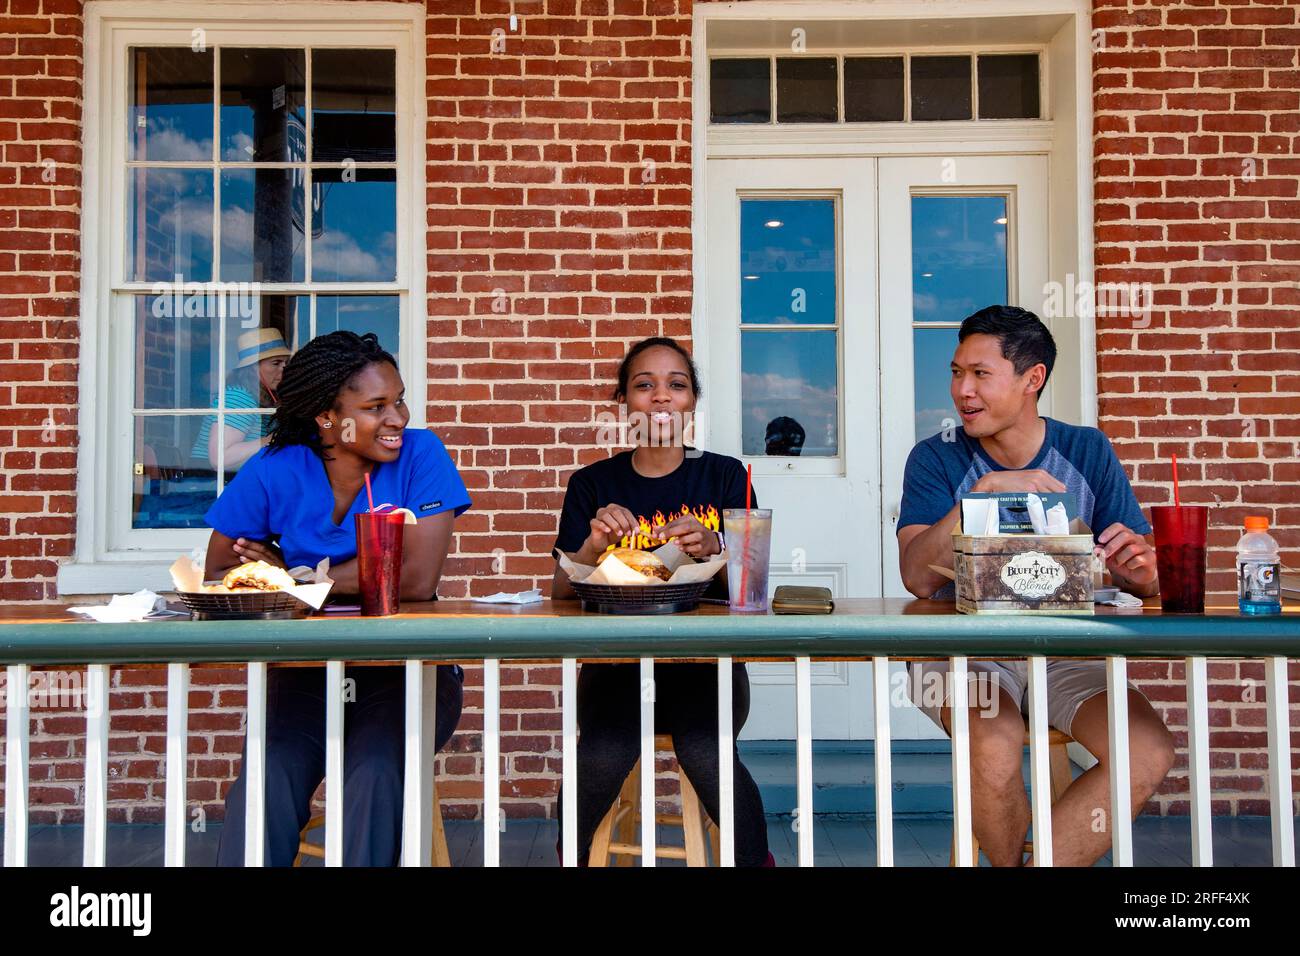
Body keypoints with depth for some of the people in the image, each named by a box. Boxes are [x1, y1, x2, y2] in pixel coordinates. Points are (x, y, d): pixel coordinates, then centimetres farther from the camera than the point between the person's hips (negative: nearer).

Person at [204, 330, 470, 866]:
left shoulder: (420, 455, -7)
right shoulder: (275, 472, -1)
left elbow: (418, 578, -17)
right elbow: (219, 576, 3)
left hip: (408, 667, -1)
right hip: (309, 671, 2)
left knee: (375, 774, -27)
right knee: (267, 779, -24)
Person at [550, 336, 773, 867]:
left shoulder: (725, 476, 7)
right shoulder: (592, 484, 8)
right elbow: (560, 595, 3)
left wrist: (715, 549, -18)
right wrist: (594, 545, -16)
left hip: (705, 661, 0)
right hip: (616, 662, 1)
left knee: (705, 753, -30)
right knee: (601, 757, -28)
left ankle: (755, 859, -4)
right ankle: (572, 854, 2)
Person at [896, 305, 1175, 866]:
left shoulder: (1087, 452, 6)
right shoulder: (937, 459, -1)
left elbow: (1147, 580, 6)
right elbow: (917, 577, -16)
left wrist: (1139, 571, -19)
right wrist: (986, 490, -24)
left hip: (1065, 649, 3)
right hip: (964, 648, -2)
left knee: (1149, 752, -23)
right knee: (995, 748, -32)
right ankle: (1011, 861, -1)